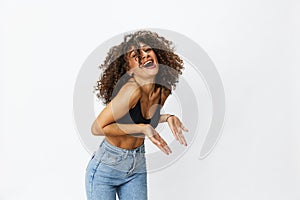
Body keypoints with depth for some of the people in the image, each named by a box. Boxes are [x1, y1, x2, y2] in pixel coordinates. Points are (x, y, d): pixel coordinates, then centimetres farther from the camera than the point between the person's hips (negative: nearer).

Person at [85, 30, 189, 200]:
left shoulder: (163, 90, -7)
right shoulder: (132, 90, -29)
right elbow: (98, 128, -23)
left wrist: (167, 118, -7)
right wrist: (142, 128, -27)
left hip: (137, 167, 6)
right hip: (106, 168, -6)